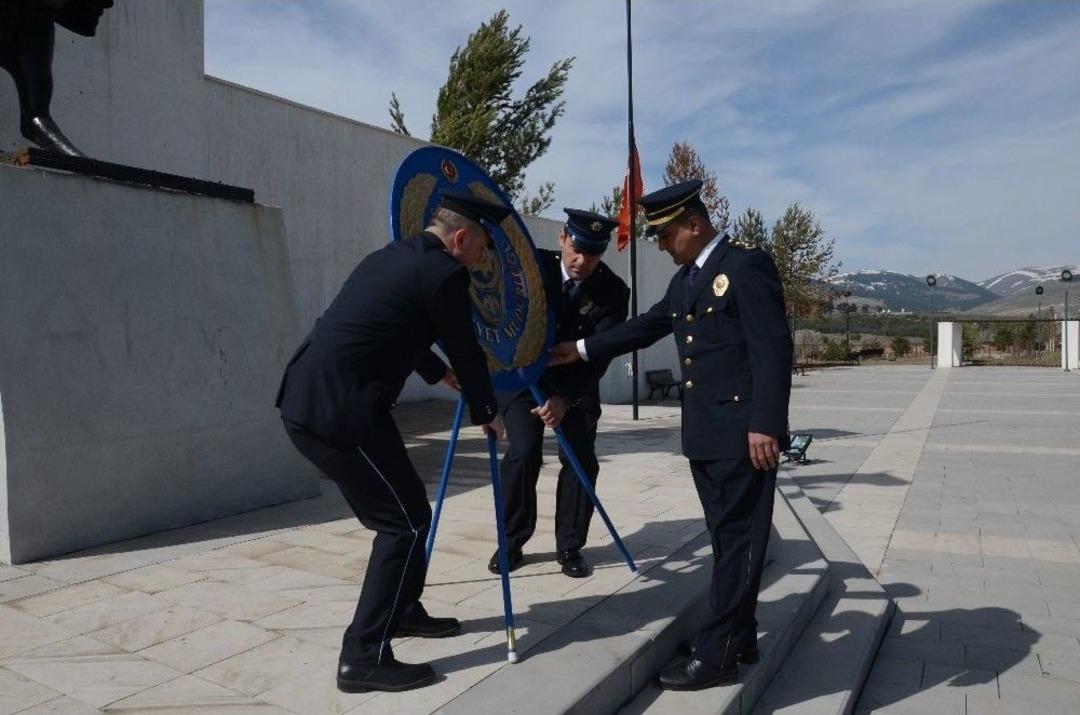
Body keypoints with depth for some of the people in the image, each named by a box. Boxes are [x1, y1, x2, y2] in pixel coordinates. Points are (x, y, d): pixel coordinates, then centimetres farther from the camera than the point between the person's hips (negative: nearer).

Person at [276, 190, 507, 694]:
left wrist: (438, 373, 47)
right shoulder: (444, 272, -8)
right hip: (337, 409, -10)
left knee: (398, 511, 22)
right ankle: (364, 657, 7)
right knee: (406, 520, 1)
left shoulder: (393, 256, 19)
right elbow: (467, 351, 0)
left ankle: (403, 611, 39)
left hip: (305, 400, 10)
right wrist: (486, 414, 17)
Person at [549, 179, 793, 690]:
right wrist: (582, 349, 22)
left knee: (738, 540, -1)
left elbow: (773, 349, -17)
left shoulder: (746, 264, -10)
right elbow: (647, 326, 24)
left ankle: (716, 654, 5)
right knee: (725, 538, 14)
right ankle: (738, 640, 26)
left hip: (742, 430, -9)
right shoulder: (684, 279, 16)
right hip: (703, 433, 9)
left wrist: (766, 424, -22)